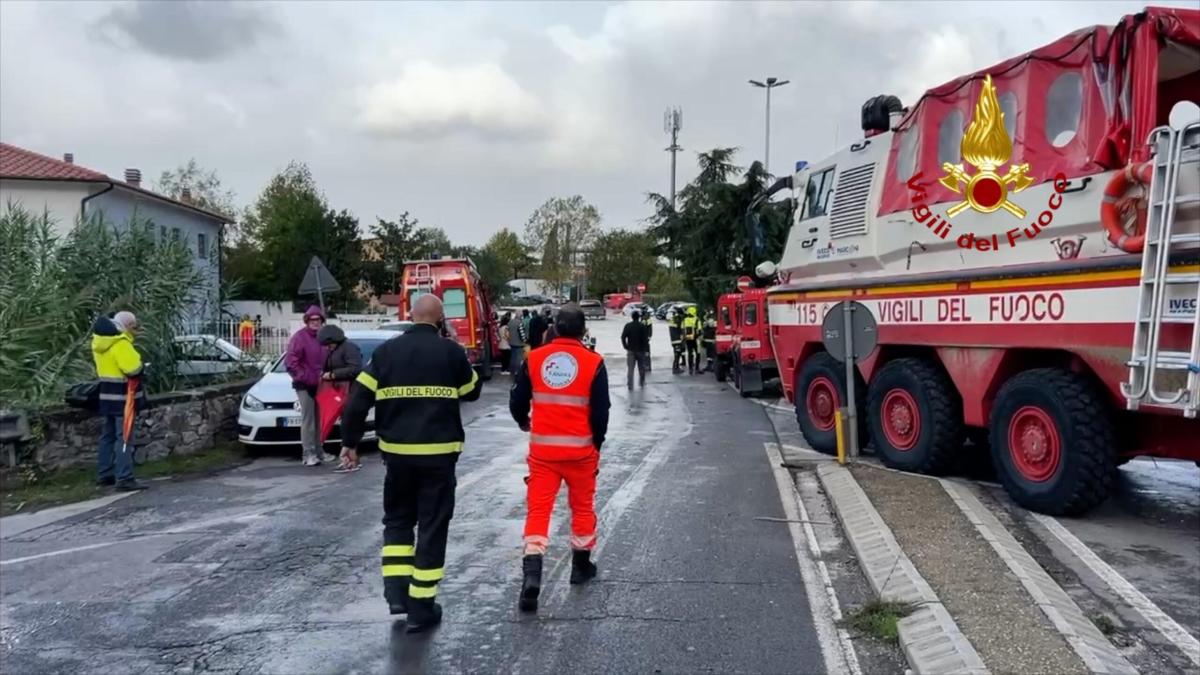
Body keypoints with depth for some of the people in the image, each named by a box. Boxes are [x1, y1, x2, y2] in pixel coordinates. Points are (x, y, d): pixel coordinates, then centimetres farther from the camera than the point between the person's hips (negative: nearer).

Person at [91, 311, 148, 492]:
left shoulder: (100, 341, 10)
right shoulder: (120, 343, -20)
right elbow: (133, 368, -25)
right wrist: (140, 366, -6)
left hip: (106, 394, 10)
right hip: (122, 396, -10)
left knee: (107, 436, 18)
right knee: (124, 438, -8)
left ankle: (104, 474, 27)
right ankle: (124, 479, -9)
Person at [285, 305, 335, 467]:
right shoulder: (300, 337, -11)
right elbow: (290, 362, -16)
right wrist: (306, 377, -17)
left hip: (319, 384, 6)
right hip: (304, 384, -6)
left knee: (318, 419, 13)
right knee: (308, 419, -7)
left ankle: (319, 451, 22)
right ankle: (309, 454, -5)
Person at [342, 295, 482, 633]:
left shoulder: (386, 351, 0)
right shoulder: (451, 351, -5)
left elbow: (358, 400, -1)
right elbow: (471, 391, 10)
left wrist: (350, 442, 9)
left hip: (397, 452, 2)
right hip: (439, 453, -2)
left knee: (397, 519, 21)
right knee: (432, 527, 6)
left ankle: (396, 592, 13)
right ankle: (421, 607, 10)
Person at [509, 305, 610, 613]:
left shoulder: (534, 358, -1)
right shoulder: (594, 362, -8)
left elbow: (517, 402, 5)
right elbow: (600, 412, -7)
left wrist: (524, 423, 27)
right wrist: (597, 443, 11)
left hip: (542, 448, 1)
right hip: (580, 448, -1)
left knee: (538, 508, 3)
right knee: (582, 506, 17)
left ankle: (532, 574, -11)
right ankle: (581, 565, 32)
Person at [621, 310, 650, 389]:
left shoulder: (627, 326, -1)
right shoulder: (642, 326, -7)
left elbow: (623, 337, -6)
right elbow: (645, 339, -11)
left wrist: (626, 347, 4)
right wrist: (646, 350, -8)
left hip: (630, 350, 1)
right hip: (641, 350, -1)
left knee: (630, 368, 1)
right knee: (641, 367, 14)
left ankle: (629, 384, -5)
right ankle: (641, 382, 24)